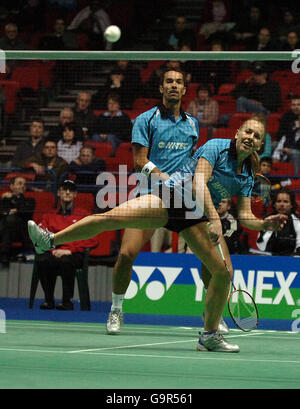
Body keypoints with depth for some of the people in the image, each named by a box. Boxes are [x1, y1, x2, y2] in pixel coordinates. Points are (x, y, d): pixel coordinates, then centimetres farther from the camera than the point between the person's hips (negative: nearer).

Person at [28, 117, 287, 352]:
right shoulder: (217, 147, -6)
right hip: (169, 199, -5)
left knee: (224, 272, -8)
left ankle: (210, 335, 8)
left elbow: (244, 215, 8)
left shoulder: (247, 177, 10)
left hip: (197, 217, 5)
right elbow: (199, 183, -16)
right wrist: (214, 219, -25)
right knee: (109, 218, -24)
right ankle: (51, 240, -19)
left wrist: (264, 224, -12)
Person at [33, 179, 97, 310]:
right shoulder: (49, 216, 24)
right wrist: (53, 250, -7)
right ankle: (48, 299, -23)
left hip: (74, 254, -2)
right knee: (41, 260, -34)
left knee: (65, 261, -40)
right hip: (54, 252, 2)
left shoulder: (83, 214, 15)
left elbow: (90, 240, 4)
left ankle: (67, 301, -29)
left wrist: (69, 250, -10)